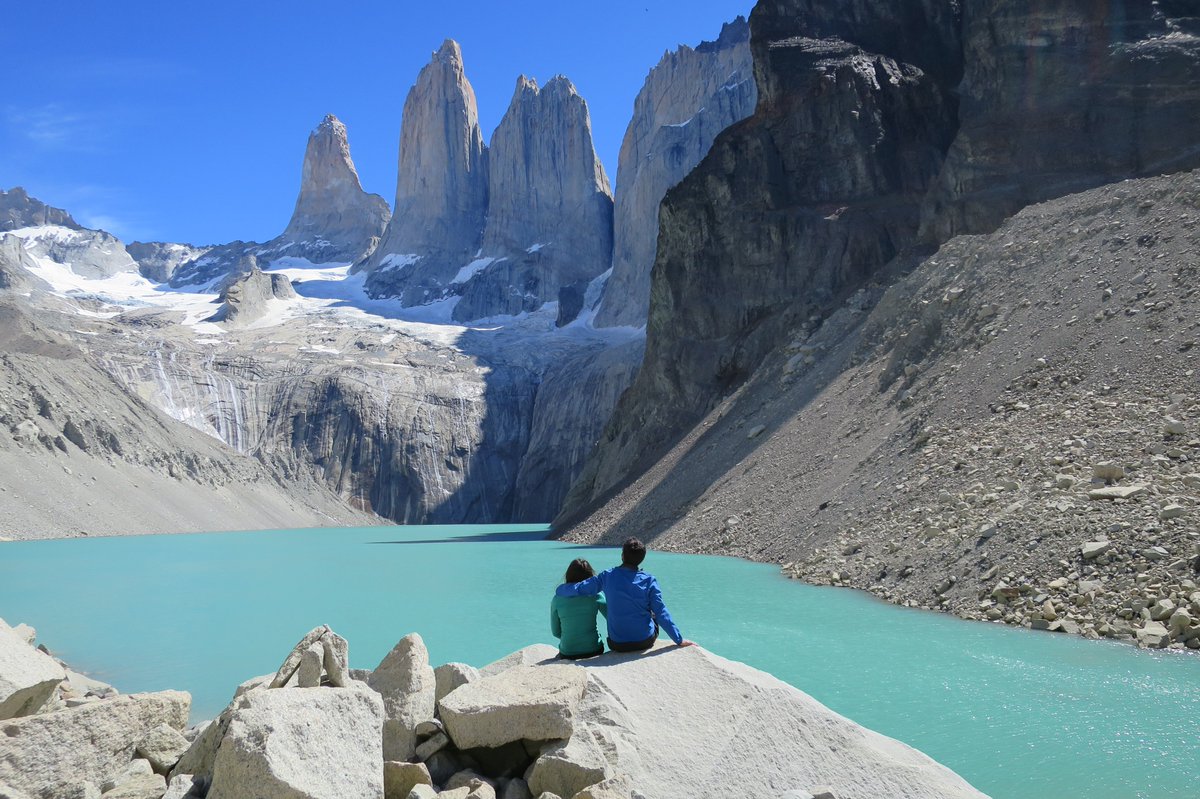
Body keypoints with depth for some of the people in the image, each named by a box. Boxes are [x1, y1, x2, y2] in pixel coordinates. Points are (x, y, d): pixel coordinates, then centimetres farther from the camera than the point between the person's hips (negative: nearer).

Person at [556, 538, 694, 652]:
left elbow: (578, 588, -3)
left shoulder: (607, 576, -9)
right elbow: (661, 613, -10)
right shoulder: (649, 580, -11)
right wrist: (679, 640, -3)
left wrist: (559, 590, 17)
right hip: (645, 642, -1)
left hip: (617, 646, 1)